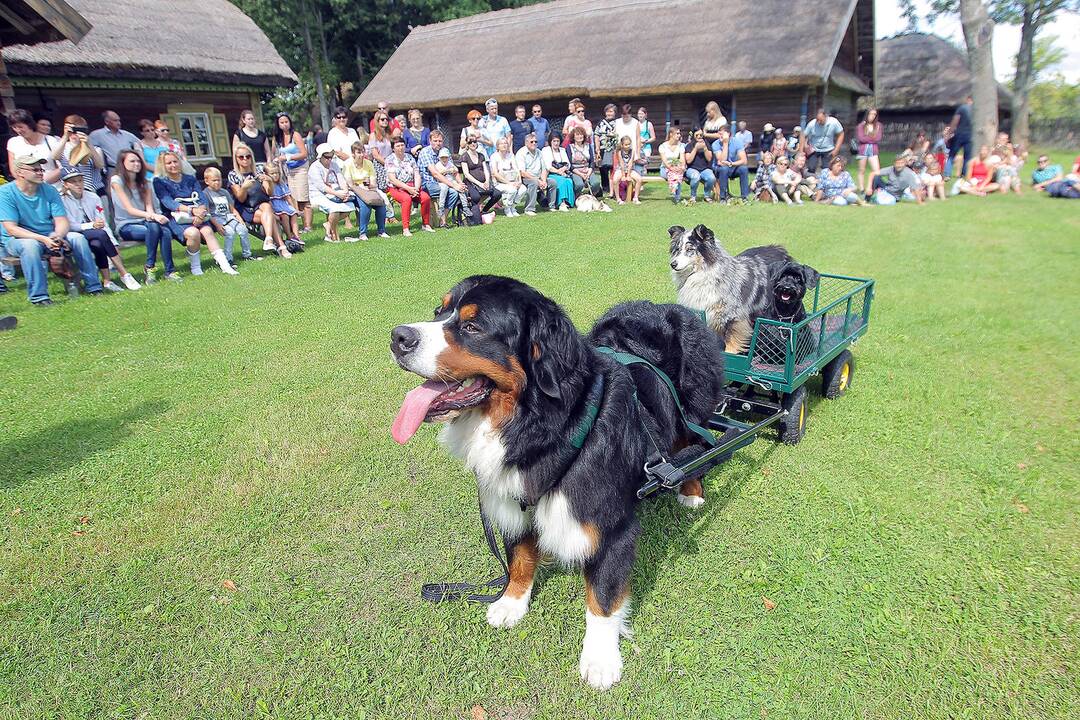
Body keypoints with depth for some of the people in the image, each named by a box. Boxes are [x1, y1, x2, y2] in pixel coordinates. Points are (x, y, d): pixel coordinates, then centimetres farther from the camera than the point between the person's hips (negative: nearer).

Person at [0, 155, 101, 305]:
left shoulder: (49, 190, 2)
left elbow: (62, 221, -3)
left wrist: (57, 235, -26)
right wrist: (43, 239, -30)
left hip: (49, 237, 4)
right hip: (18, 240, -4)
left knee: (78, 238, -20)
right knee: (31, 244, -37)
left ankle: (93, 286, -13)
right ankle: (38, 295, -32)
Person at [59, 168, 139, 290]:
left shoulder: (93, 197, 8)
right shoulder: (61, 200, -3)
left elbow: (103, 223, 1)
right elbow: (69, 226, -10)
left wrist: (114, 245, -12)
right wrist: (92, 225, -26)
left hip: (93, 236, 4)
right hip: (73, 237, -4)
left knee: (98, 244, -33)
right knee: (101, 234, -32)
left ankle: (107, 281, -29)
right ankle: (124, 275, -35)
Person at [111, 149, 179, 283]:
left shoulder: (144, 182, 13)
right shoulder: (116, 180, -5)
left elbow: (149, 205, 1)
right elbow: (129, 209, -15)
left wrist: (151, 214, -23)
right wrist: (152, 216, -30)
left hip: (144, 221, 4)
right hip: (126, 226, -4)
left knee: (165, 231, -30)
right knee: (153, 228, -35)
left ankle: (169, 271, -28)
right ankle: (149, 267, -23)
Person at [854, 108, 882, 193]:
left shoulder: (878, 126, 9)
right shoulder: (861, 126, 4)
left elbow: (878, 138, -1)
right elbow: (860, 138, -7)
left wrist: (866, 138, -6)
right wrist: (873, 138, -3)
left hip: (873, 150, 1)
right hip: (862, 149, -1)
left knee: (877, 172, -10)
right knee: (862, 171, 6)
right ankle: (861, 189, 11)